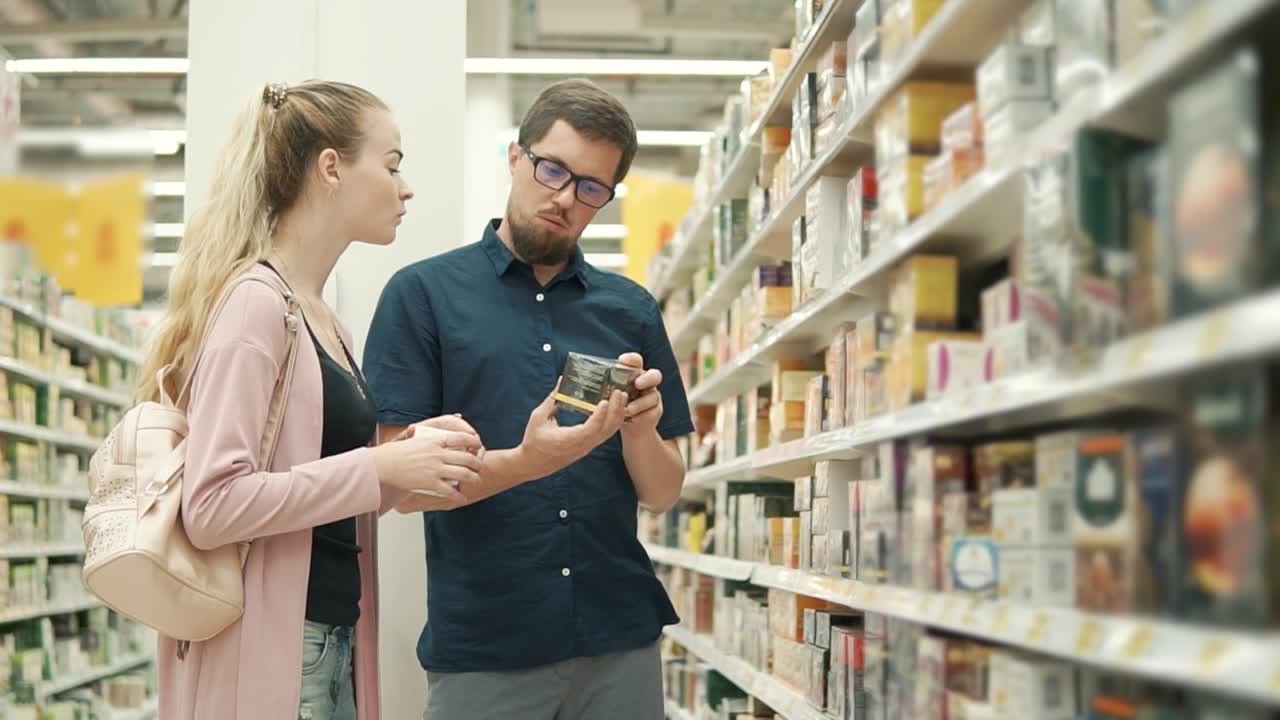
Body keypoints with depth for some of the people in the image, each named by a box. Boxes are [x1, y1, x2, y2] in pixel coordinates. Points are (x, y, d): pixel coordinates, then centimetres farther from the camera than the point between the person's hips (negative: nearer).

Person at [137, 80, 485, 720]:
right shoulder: (254, 304, -15)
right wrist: (381, 466, -21)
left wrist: (412, 459, 0)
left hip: (331, 640, 9)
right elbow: (212, 505, -23)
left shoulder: (320, 318, 11)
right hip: (267, 653, -9)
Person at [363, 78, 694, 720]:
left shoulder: (630, 310, 8)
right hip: (480, 646, -3)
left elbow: (663, 493, 8)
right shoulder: (424, 294, -2)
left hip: (620, 641, 3)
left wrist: (639, 432, -13)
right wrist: (527, 463, -24)